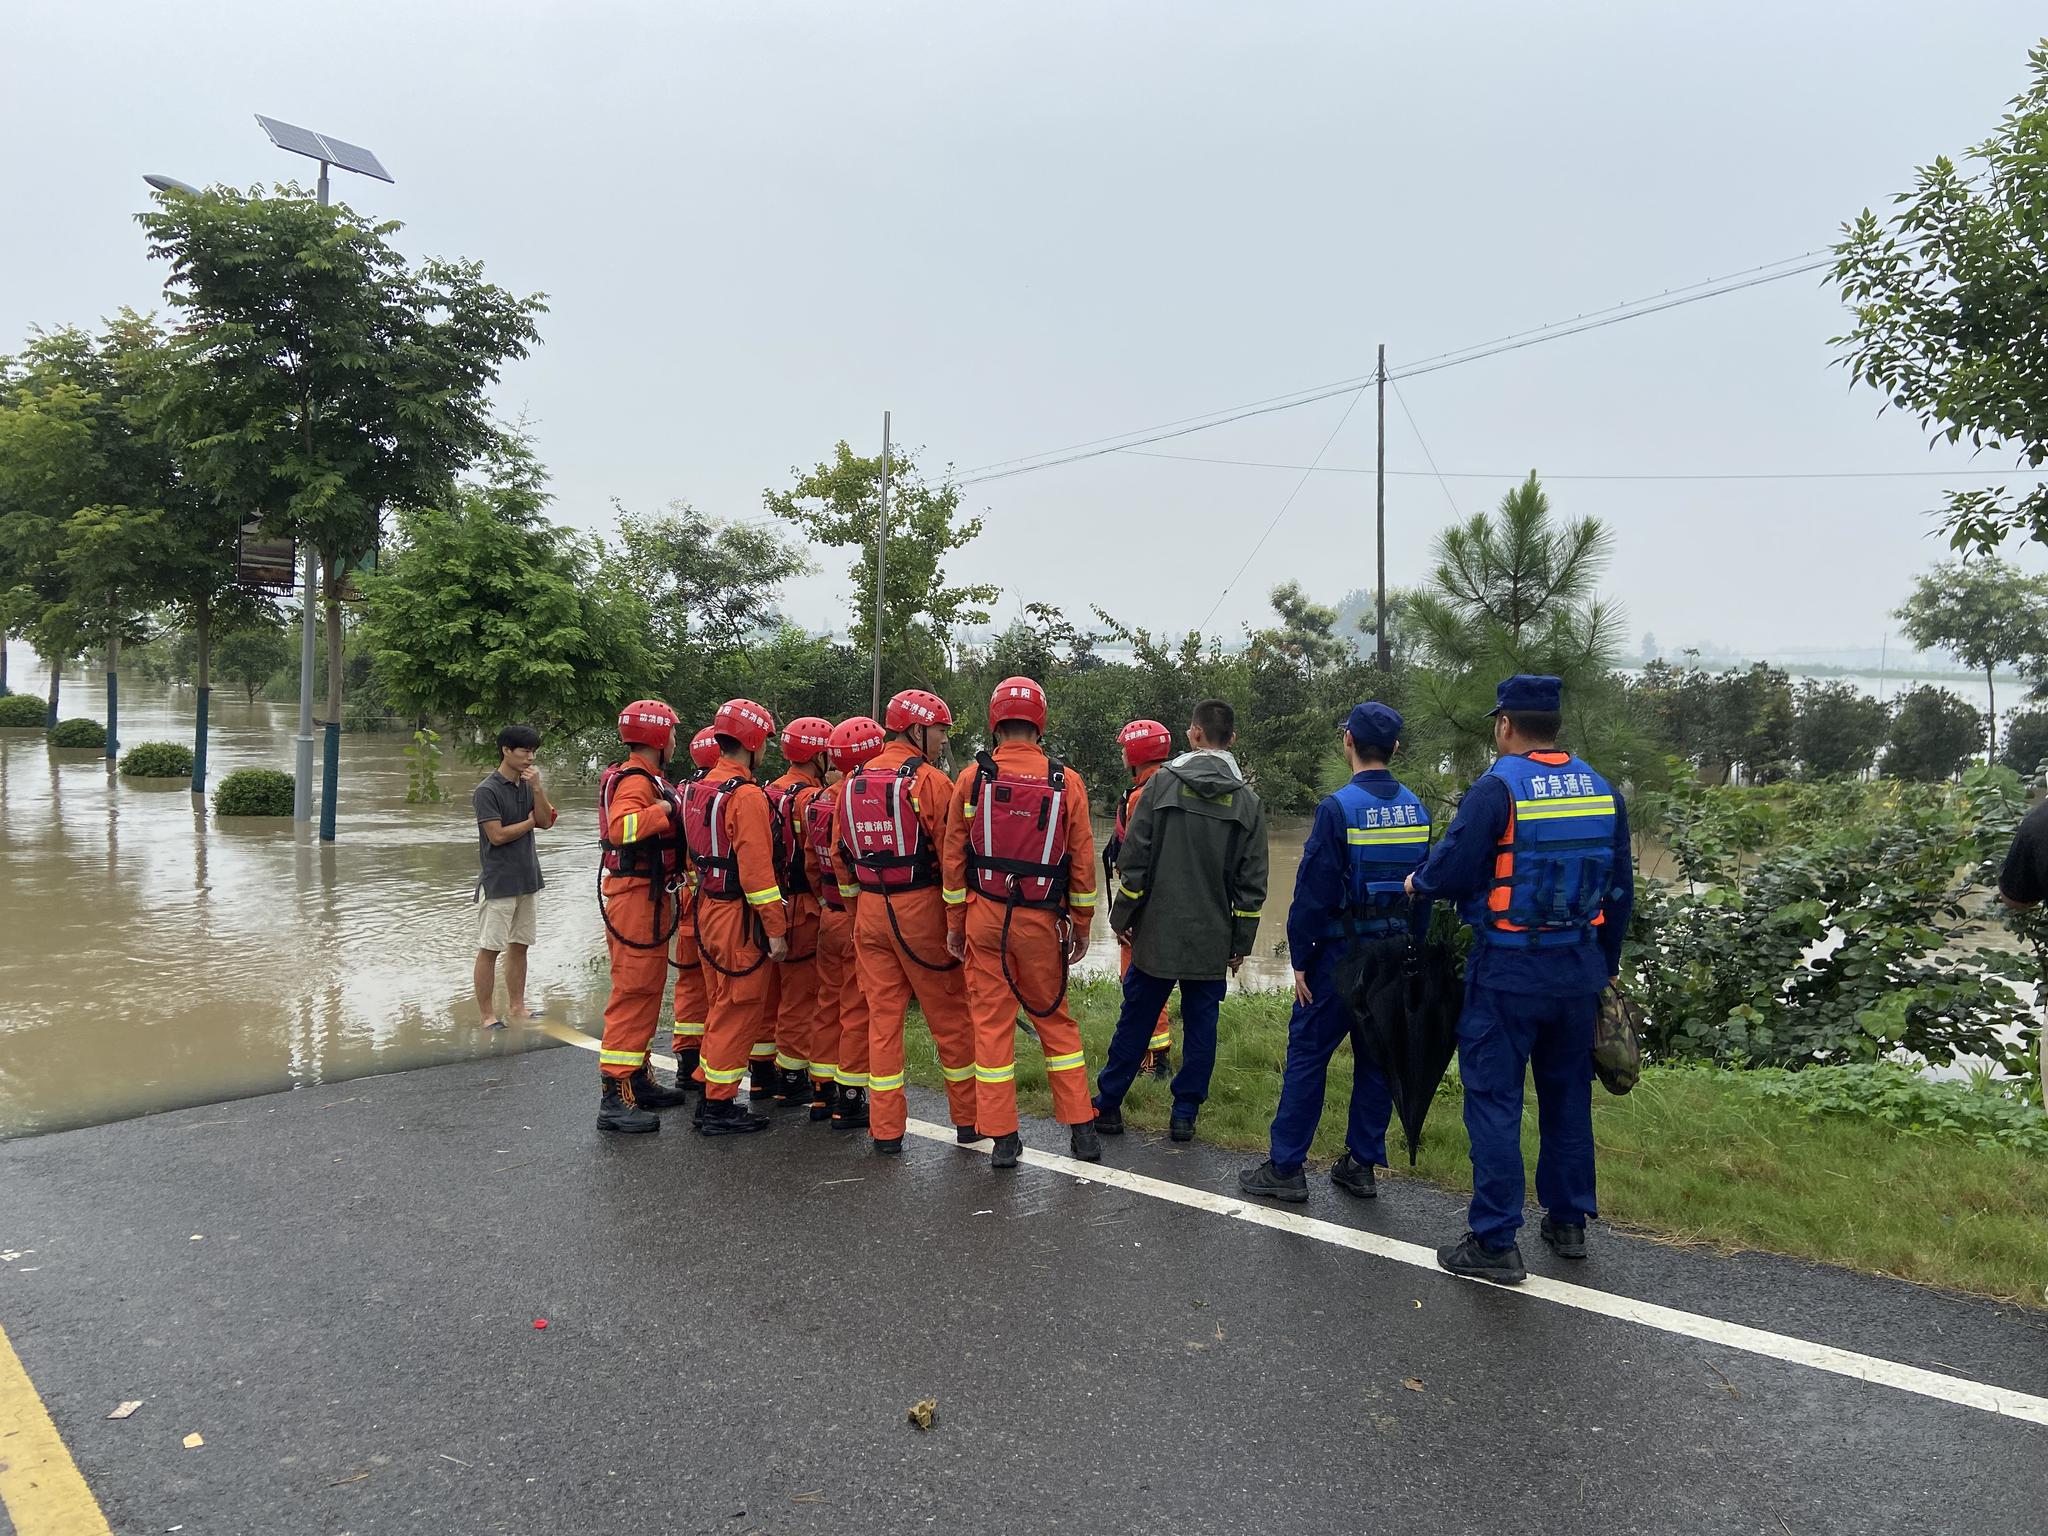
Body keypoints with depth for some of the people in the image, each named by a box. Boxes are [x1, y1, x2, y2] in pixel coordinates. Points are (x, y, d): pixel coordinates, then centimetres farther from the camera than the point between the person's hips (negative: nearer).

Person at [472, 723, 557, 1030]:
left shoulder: (527, 785, 10)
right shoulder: (488, 790, -12)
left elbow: (546, 821, 2)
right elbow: (497, 835, -18)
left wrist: (537, 788, -10)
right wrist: (529, 822, -4)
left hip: (526, 878, 7)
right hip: (498, 882, -7)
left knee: (519, 945, 13)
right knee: (489, 949, -1)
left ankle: (517, 1009, 21)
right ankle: (487, 1016, 4)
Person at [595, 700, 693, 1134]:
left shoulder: (642, 777, 16)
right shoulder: (637, 781, -17)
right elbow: (622, 827, -35)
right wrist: (667, 808, -31)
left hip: (645, 896, 11)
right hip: (638, 898, -11)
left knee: (645, 990, 18)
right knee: (634, 992, -9)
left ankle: (638, 1078, 29)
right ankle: (615, 1097, -6)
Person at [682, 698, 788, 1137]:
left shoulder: (698, 790, 11)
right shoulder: (746, 795, -18)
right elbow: (757, 869, -22)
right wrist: (776, 929, -18)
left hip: (707, 911, 9)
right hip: (740, 918, -9)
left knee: (722, 1006, 20)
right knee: (739, 1012, 1)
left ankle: (710, 1096, 28)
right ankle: (720, 1105, 8)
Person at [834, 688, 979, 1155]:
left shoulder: (852, 784, 9)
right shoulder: (929, 780, -11)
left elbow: (844, 858, 15)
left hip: (869, 911, 5)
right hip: (921, 910, -5)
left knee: (882, 1016, 10)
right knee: (949, 1016, 8)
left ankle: (886, 1130, 13)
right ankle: (969, 1117, 19)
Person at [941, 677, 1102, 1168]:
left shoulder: (972, 778, -3)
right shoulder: (1066, 782, -3)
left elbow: (953, 857, 1)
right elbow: (1082, 862, 1)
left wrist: (955, 923, 10)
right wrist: (1082, 925, 12)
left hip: (984, 918, 0)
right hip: (1041, 922, 0)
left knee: (991, 1022, 7)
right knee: (1055, 1019, 14)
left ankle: (1002, 1137, 11)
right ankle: (1081, 1128, 16)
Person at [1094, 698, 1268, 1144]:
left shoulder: (1163, 782, -5)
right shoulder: (1248, 801, 2)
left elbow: (1133, 857, -5)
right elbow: (1252, 883, 3)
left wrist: (1121, 915, 4)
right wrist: (1241, 942, 10)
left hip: (1157, 931, -1)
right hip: (1213, 939, 1)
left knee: (1135, 1019, 8)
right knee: (1200, 1023, 10)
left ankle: (1108, 1104, 18)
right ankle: (1185, 1114, 15)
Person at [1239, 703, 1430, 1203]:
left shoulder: (1337, 808, -14)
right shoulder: (1416, 809, 6)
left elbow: (1313, 892, -14)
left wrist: (1300, 958, -7)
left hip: (1341, 955, -6)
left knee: (1307, 1054, 1)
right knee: (1377, 1058, 13)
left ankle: (1286, 1168, 5)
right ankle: (1361, 1164, 21)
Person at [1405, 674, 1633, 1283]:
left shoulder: (1498, 787, -14)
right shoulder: (1602, 790, 7)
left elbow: (1453, 869, -17)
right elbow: (1620, 890, 13)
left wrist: (1418, 882, 5)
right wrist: (1607, 966, 23)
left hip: (1509, 969, -6)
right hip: (1581, 966, 7)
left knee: (1494, 1098, 0)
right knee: (1567, 1093, 18)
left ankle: (1496, 1242, 2)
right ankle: (1568, 1221, 30)